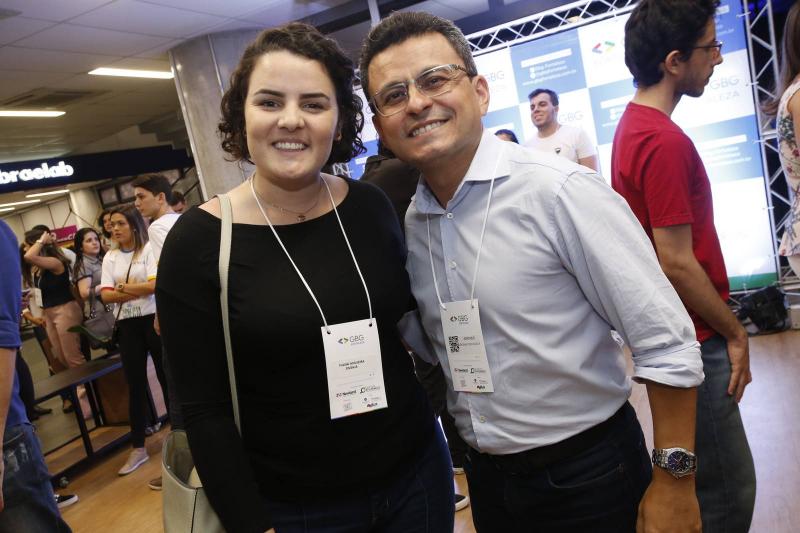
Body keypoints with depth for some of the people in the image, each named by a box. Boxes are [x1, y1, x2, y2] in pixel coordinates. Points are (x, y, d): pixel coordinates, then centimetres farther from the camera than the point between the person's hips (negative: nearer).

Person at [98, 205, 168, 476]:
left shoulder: (148, 249, -4)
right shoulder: (110, 257, 9)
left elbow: (155, 284, -16)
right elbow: (105, 295, 0)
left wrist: (123, 288, -7)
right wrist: (138, 290, -13)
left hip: (153, 320, -4)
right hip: (127, 326, 4)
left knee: (167, 377, 6)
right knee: (135, 385, 9)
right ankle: (138, 448, 17)